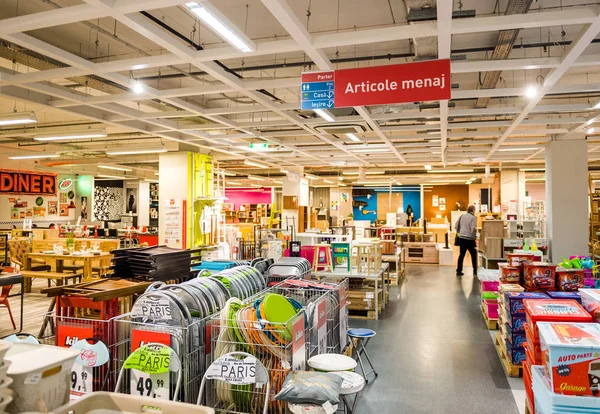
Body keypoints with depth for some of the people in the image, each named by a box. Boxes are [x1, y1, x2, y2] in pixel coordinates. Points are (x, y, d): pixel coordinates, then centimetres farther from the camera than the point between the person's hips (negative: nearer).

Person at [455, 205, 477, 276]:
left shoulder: (462, 216, 6)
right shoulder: (473, 218, -10)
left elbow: (456, 226, 11)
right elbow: (473, 229, -17)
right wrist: (475, 236, -2)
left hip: (461, 238, 5)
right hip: (470, 239, -5)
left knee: (461, 254, 9)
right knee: (473, 255, 11)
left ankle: (459, 271, 7)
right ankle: (475, 271, 18)